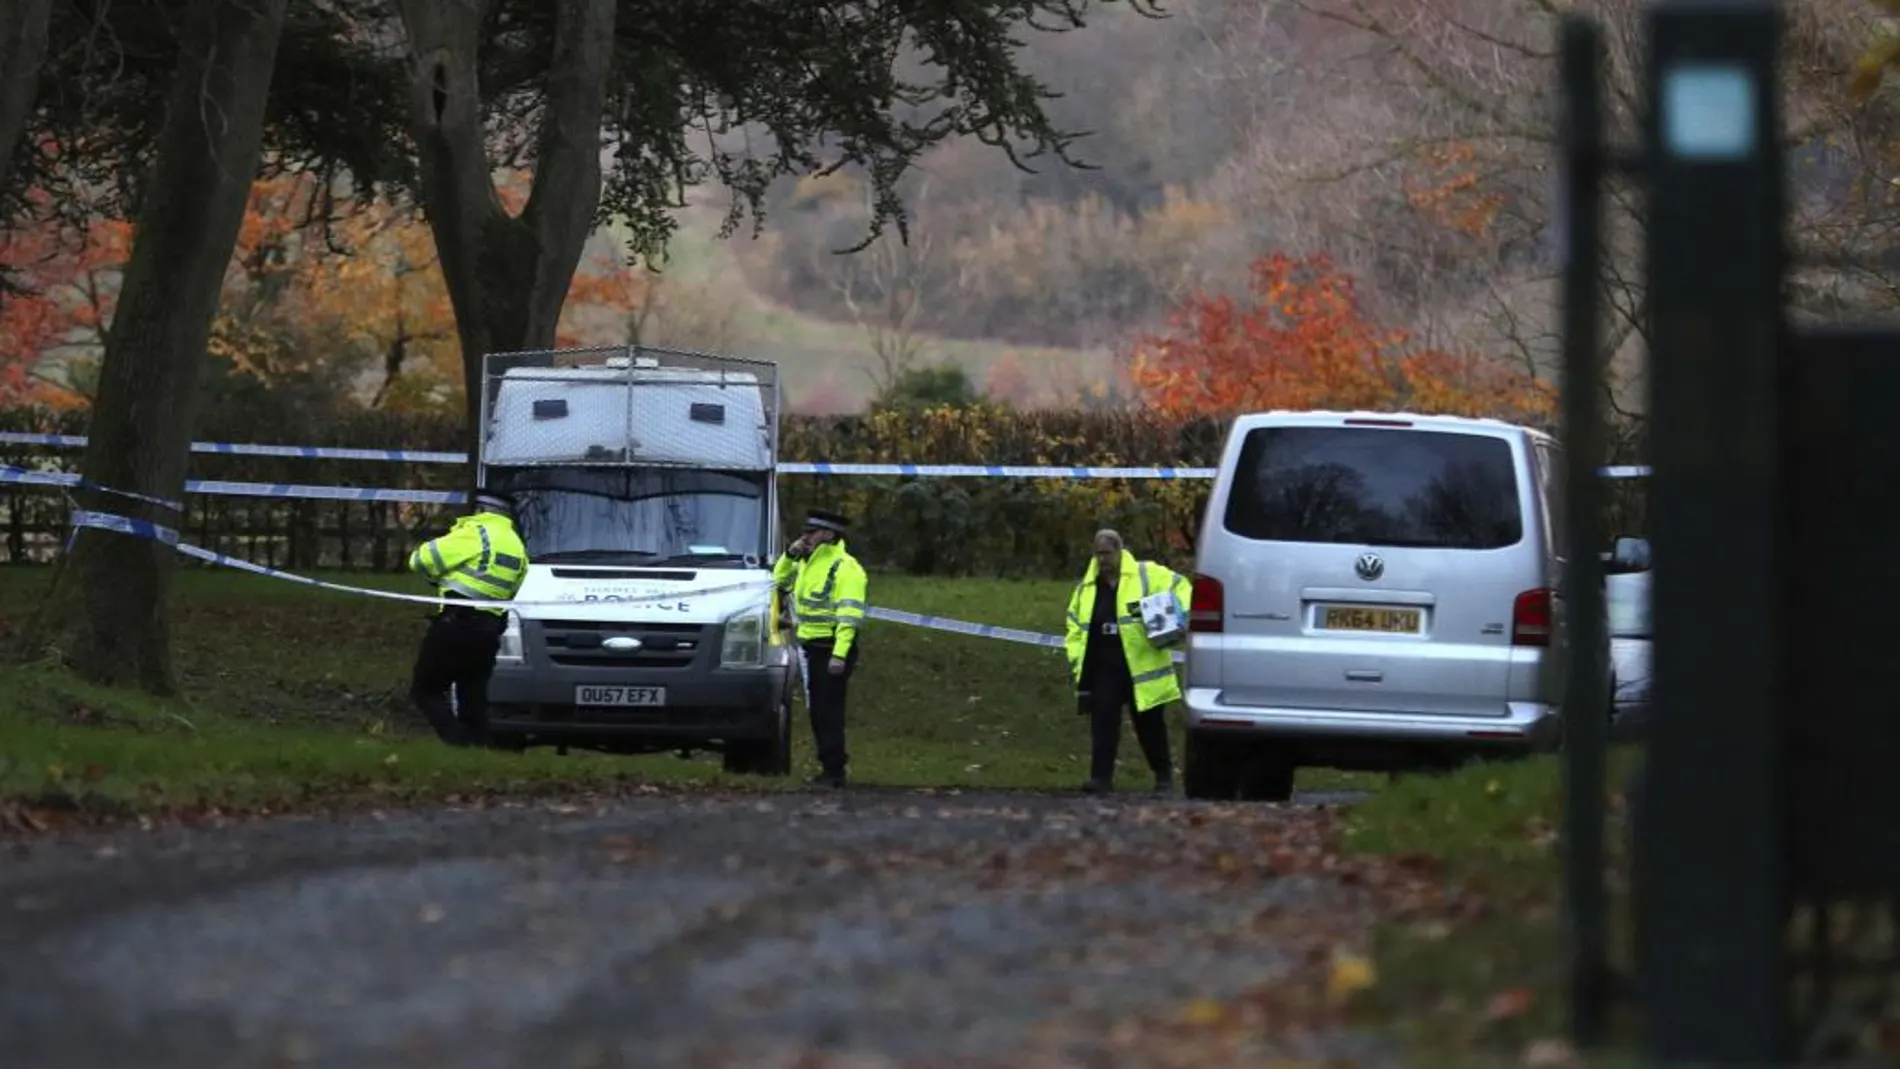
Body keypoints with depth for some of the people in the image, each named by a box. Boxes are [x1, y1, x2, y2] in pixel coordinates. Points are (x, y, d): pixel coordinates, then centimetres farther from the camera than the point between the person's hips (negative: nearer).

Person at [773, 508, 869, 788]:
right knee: (817, 712, 12)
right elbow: (780, 582, 30)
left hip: (832, 649, -9)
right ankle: (829, 767, 20)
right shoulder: (807, 564, 16)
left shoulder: (844, 568, -13)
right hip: (810, 646, 9)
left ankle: (834, 771, -8)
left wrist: (840, 654, -26)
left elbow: (849, 615, -19)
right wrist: (789, 555, 12)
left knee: (829, 712, -9)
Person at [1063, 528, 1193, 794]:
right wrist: (1075, 658, 8)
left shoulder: (1147, 575, -2)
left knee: (1149, 723, 8)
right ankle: (1101, 776, -6)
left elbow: (1179, 588, 2)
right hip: (1103, 667, 3)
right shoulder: (1087, 586, 12)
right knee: (1102, 722, -6)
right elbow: (1075, 624, 18)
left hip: (1142, 664, -3)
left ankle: (1163, 774, 24)